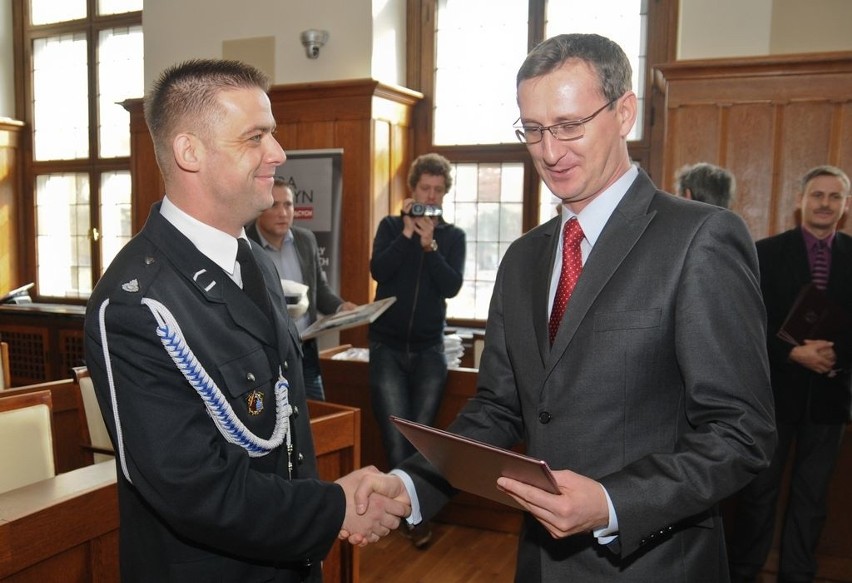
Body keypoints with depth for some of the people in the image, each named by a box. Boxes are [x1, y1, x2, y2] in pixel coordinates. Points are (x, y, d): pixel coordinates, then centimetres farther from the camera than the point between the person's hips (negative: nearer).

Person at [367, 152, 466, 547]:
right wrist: (407, 233, -16)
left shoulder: (453, 236, 6)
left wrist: (429, 244, -18)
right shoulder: (391, 226, 5)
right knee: (396, 440, -4)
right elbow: (378, 270, -12)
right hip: (388, 347, 0)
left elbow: (452, 286, -10)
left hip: (429, 349, 1)